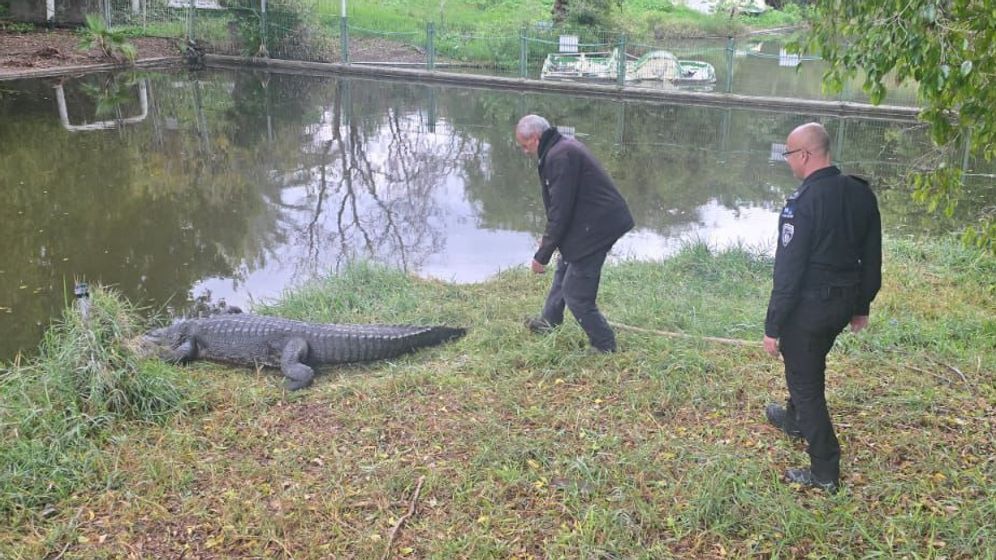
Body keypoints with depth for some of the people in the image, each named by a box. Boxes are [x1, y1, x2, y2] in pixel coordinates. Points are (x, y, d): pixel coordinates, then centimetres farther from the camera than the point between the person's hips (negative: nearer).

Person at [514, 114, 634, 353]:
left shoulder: (559, 157, -21)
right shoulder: (564, 147, 13)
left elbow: (560, 211, -22)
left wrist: (542, 255, -16)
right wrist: (549, 238, 25)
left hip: (596, 226, -11)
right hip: (600, 221, 11)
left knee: (576, 294, -3)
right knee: (564, 269, 27)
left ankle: (605, 347, 10)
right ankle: (549, 322, 44)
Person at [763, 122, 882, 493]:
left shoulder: (803, 202, -23)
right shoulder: (861, 193, 0)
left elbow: (788, 270, -22)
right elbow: (872, 257, 8)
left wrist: (773, 326, -16)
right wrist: (862, 305, 19)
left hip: (808, 305, -8)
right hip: (844, 302, 8)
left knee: (806, 380, 6)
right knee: (810, 365, 29)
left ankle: (825, 472, 13)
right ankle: (795, 420, 54)